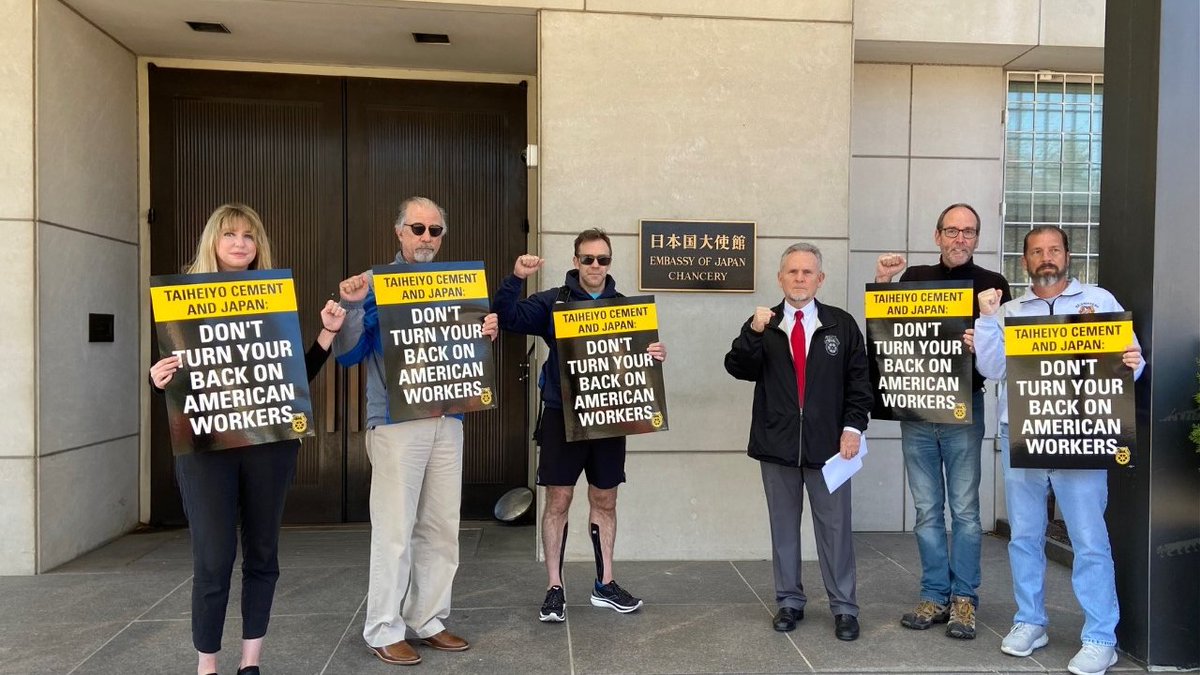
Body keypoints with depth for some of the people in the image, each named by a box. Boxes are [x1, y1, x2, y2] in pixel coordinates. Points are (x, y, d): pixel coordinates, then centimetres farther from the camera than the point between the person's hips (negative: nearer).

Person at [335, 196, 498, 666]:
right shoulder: (375, 283, -3)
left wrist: (486, 336, -3)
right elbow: (347, 355, -7)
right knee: (395, 530, -2)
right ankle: (385, 631, 11)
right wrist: (352, 306, -22)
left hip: (447, 420, 5)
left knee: (441, 529, 9)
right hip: (396, 421, -5)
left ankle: (428, 621, 22)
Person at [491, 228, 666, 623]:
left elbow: (642, 349, 9)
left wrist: (656, 354, -13)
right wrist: (516, 278, -24)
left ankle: (605, 584, 26)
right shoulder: (553, 302, -1)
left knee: (605, 501, 13)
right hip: (563, 415, -3)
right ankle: (555, 589, 14)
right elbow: (508, 318, -10)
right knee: (558, 501, 2)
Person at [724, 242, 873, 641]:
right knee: (783, 524, 11)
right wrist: (753, 332, -21)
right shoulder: (762, 325, 6)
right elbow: (738, 369, -7)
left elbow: (859, 381, 4)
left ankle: (844, 607, 18)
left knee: (835, 526, 5)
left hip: (827, 442, -1)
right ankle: (789, 601, 24)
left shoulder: (842, 325, 4)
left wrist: (853, 427, -6)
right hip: (777, 442, 1)